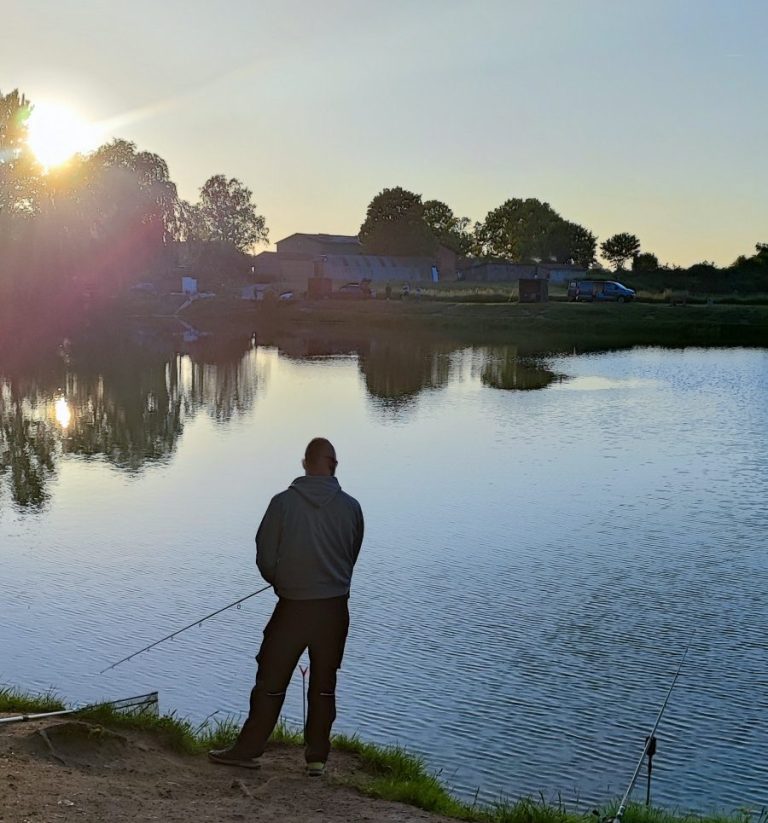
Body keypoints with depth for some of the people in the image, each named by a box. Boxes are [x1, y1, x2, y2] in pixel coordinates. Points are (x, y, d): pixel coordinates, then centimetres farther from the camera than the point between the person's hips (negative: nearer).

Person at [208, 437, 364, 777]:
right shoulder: (350, 507, -3)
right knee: (324, 686, 13)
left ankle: (248, 749, 18)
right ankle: (317, 756, 19)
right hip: (334, 608, 2)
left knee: (271, 682, 10)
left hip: (292, 608, -1)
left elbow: (265, 559, -3)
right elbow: (351, 558, 8)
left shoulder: (283, 502, -8)